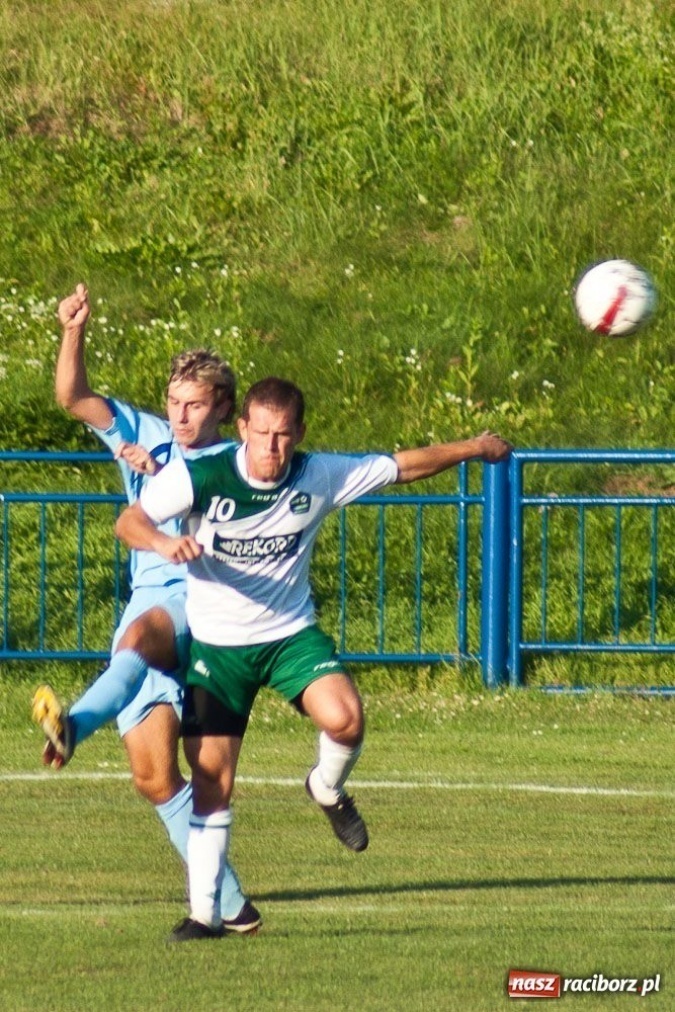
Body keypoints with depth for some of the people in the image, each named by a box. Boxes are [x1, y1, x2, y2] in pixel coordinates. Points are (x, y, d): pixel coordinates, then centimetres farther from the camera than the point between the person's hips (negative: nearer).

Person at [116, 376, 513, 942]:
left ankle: (329, 790, 9)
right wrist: (163, 542, -36)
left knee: (344, 718, -27)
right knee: (211, 783, -3)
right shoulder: (201, 478, -17)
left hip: (291, 633, 1)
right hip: (217, 642, -1)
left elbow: (402, 467, 3)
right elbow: (129, 522, -14)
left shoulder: (320, 476, -11)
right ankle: (204, 913, 11)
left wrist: (472, 448, 12)